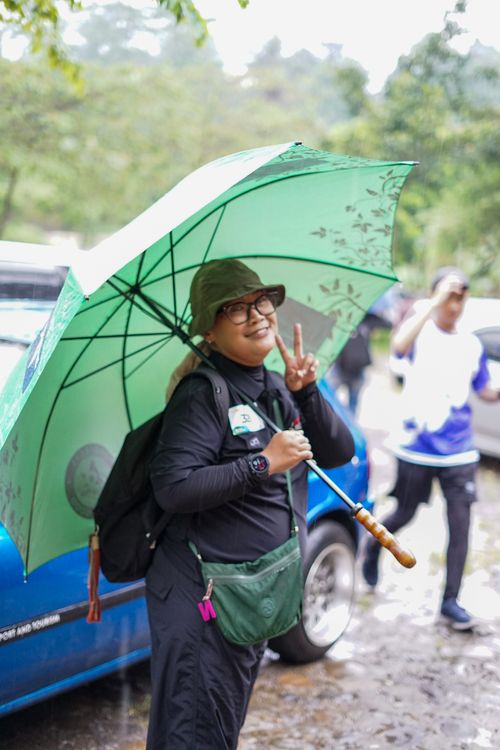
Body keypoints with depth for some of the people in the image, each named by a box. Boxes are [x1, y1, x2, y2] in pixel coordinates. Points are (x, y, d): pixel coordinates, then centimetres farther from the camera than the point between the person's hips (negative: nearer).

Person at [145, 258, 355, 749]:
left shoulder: (278, 390, 9)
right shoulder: (202, 395, -16)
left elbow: (340, 453, 4)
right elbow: (173, 489, -25)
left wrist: (306, 392, -11)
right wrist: (264, 463, -24)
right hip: (203, 599, -9)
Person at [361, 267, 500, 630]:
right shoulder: (421, 330, -7)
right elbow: (399, 345, -32)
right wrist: (433, 303, -34)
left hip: (459, 452, 3)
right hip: (417, 448, -3)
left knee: (461, 524, -1)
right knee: (405, 514, 13)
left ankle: (451, 600, 9)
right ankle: (373, 546, 44)